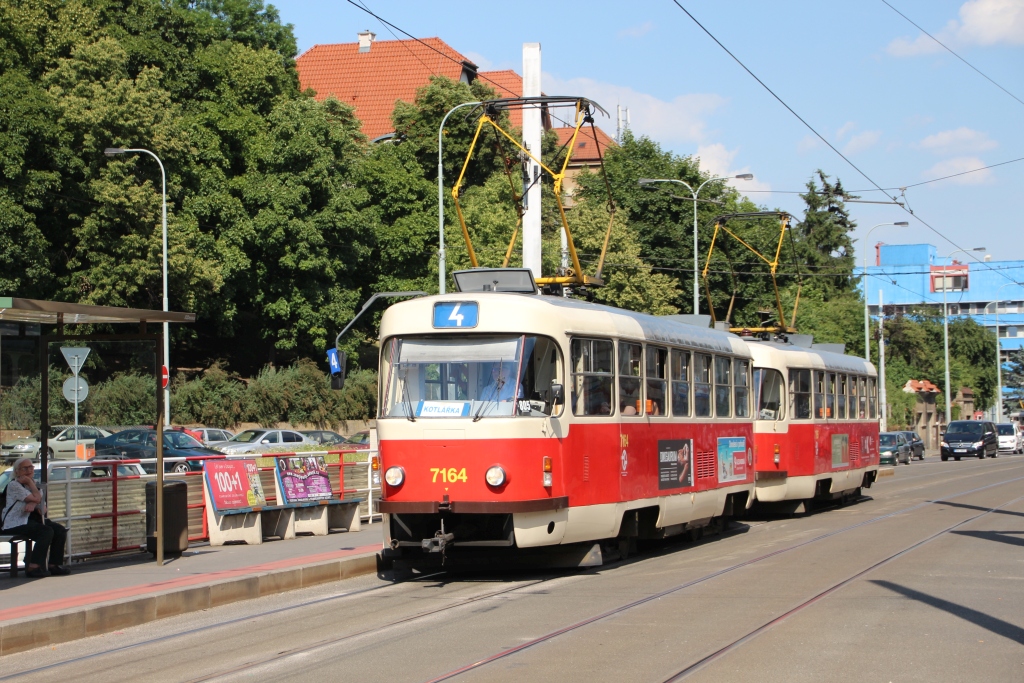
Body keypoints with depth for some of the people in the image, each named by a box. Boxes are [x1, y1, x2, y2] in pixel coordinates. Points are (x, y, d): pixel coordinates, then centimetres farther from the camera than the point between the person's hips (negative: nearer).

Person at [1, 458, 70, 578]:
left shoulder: (33, 484, 17)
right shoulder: (14, 485, -9)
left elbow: (43, 509, 7)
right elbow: (37, 499, -18)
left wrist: (33, 504, -16)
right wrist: (30, 482, -8)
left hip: (32, 519, 8)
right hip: (16, 523, -8)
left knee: (60, 530, -10)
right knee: (46, 531, -30)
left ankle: (55, 564, -6)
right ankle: (33, 567, -30)